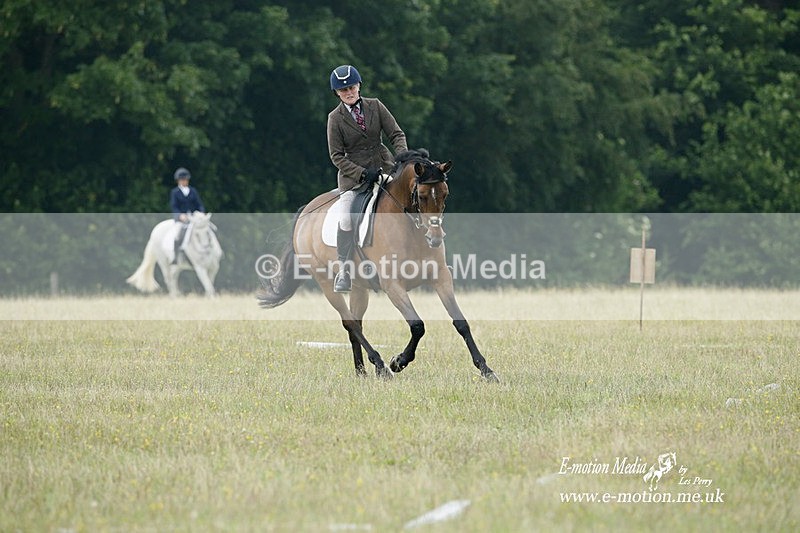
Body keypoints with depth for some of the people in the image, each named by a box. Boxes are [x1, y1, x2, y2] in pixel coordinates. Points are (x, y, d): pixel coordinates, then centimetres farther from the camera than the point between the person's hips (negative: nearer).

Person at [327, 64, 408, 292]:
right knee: (346, 221, -16)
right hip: (354, 172, -3)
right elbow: (336, 155, -3)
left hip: (383, 166, 3)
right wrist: (362, 174, -15)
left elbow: (396, 134, 4)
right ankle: (343, 271, -6)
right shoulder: (335, 118, -1)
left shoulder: (375, 106, 5)